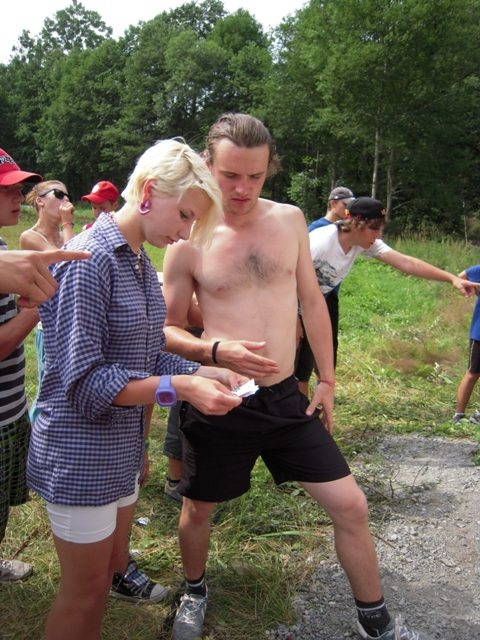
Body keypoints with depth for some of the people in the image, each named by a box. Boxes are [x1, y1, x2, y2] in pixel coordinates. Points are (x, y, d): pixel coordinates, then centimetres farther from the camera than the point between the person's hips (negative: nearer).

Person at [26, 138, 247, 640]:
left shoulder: (140, 262, 5)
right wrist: (179, 387, -29)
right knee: (85, 590, 9)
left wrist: (201, 371, -4)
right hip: (81, 452, -8)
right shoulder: (88, 257, -21)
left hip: (122, 444, 8)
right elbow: (84, 379, -24)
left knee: (111, 560, 23)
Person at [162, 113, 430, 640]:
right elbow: (167, 330, -3)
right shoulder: (189, 241, -10)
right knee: (197, 509, 17)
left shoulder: (290, 219, 0)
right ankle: (195, 592, 50)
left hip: (286, 398, 3)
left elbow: (312, 301, 8)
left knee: (350, 505, 5)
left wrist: (327, 379, 8)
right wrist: (216, 350, -23)